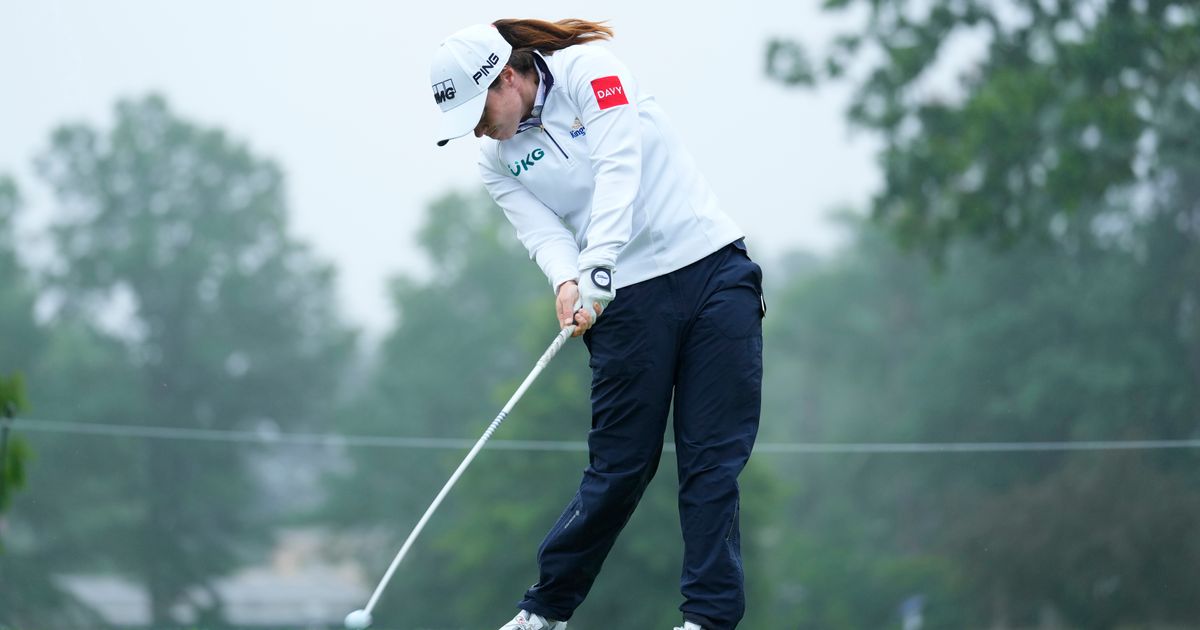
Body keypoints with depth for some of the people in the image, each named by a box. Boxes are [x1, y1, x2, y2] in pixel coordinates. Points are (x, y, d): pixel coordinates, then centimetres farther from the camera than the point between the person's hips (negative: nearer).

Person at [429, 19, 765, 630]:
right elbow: (543, 233, -6)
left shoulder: (588, 70, -7)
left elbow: (618, 168, -19)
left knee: (714, 458, -5)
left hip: (711, 266, -3)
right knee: (621, 463, -1)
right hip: (627, 302, 3)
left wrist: (598, 265, -31)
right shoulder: (495, 161, 7)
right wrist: (566, 283, -28)